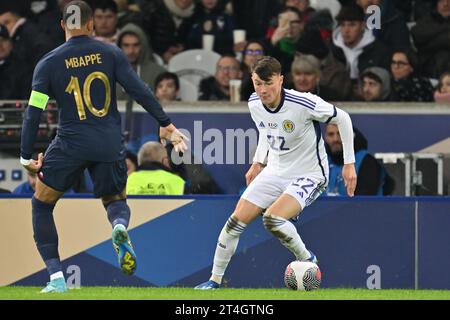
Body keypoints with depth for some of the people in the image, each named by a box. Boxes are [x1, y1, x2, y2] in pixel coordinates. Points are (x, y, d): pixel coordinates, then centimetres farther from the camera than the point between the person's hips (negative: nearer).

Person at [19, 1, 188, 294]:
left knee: (42, 204, 16)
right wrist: (166, 124, 4)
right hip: (109, 146, 2)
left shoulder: (48, 63, -1)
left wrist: (26, 156, 1)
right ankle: (120, 226, -16)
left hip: (70, 146, -2)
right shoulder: (110, 54, 1)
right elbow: (140, 91, -4)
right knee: (116, 200, 23)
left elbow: (34, 112, -3)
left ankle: (56, 277, 5)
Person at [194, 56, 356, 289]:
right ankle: (215, 280, 11)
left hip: (309, 174, -6)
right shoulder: (255, 104, -6)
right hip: (275, 171, 6)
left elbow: (342, 118, -12)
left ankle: (307, 260, -2)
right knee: (236, 221, -3)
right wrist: (258, 163, 13)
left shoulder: (303, 104, -26)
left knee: (272, 219, -28)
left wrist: (349, 163, -11)